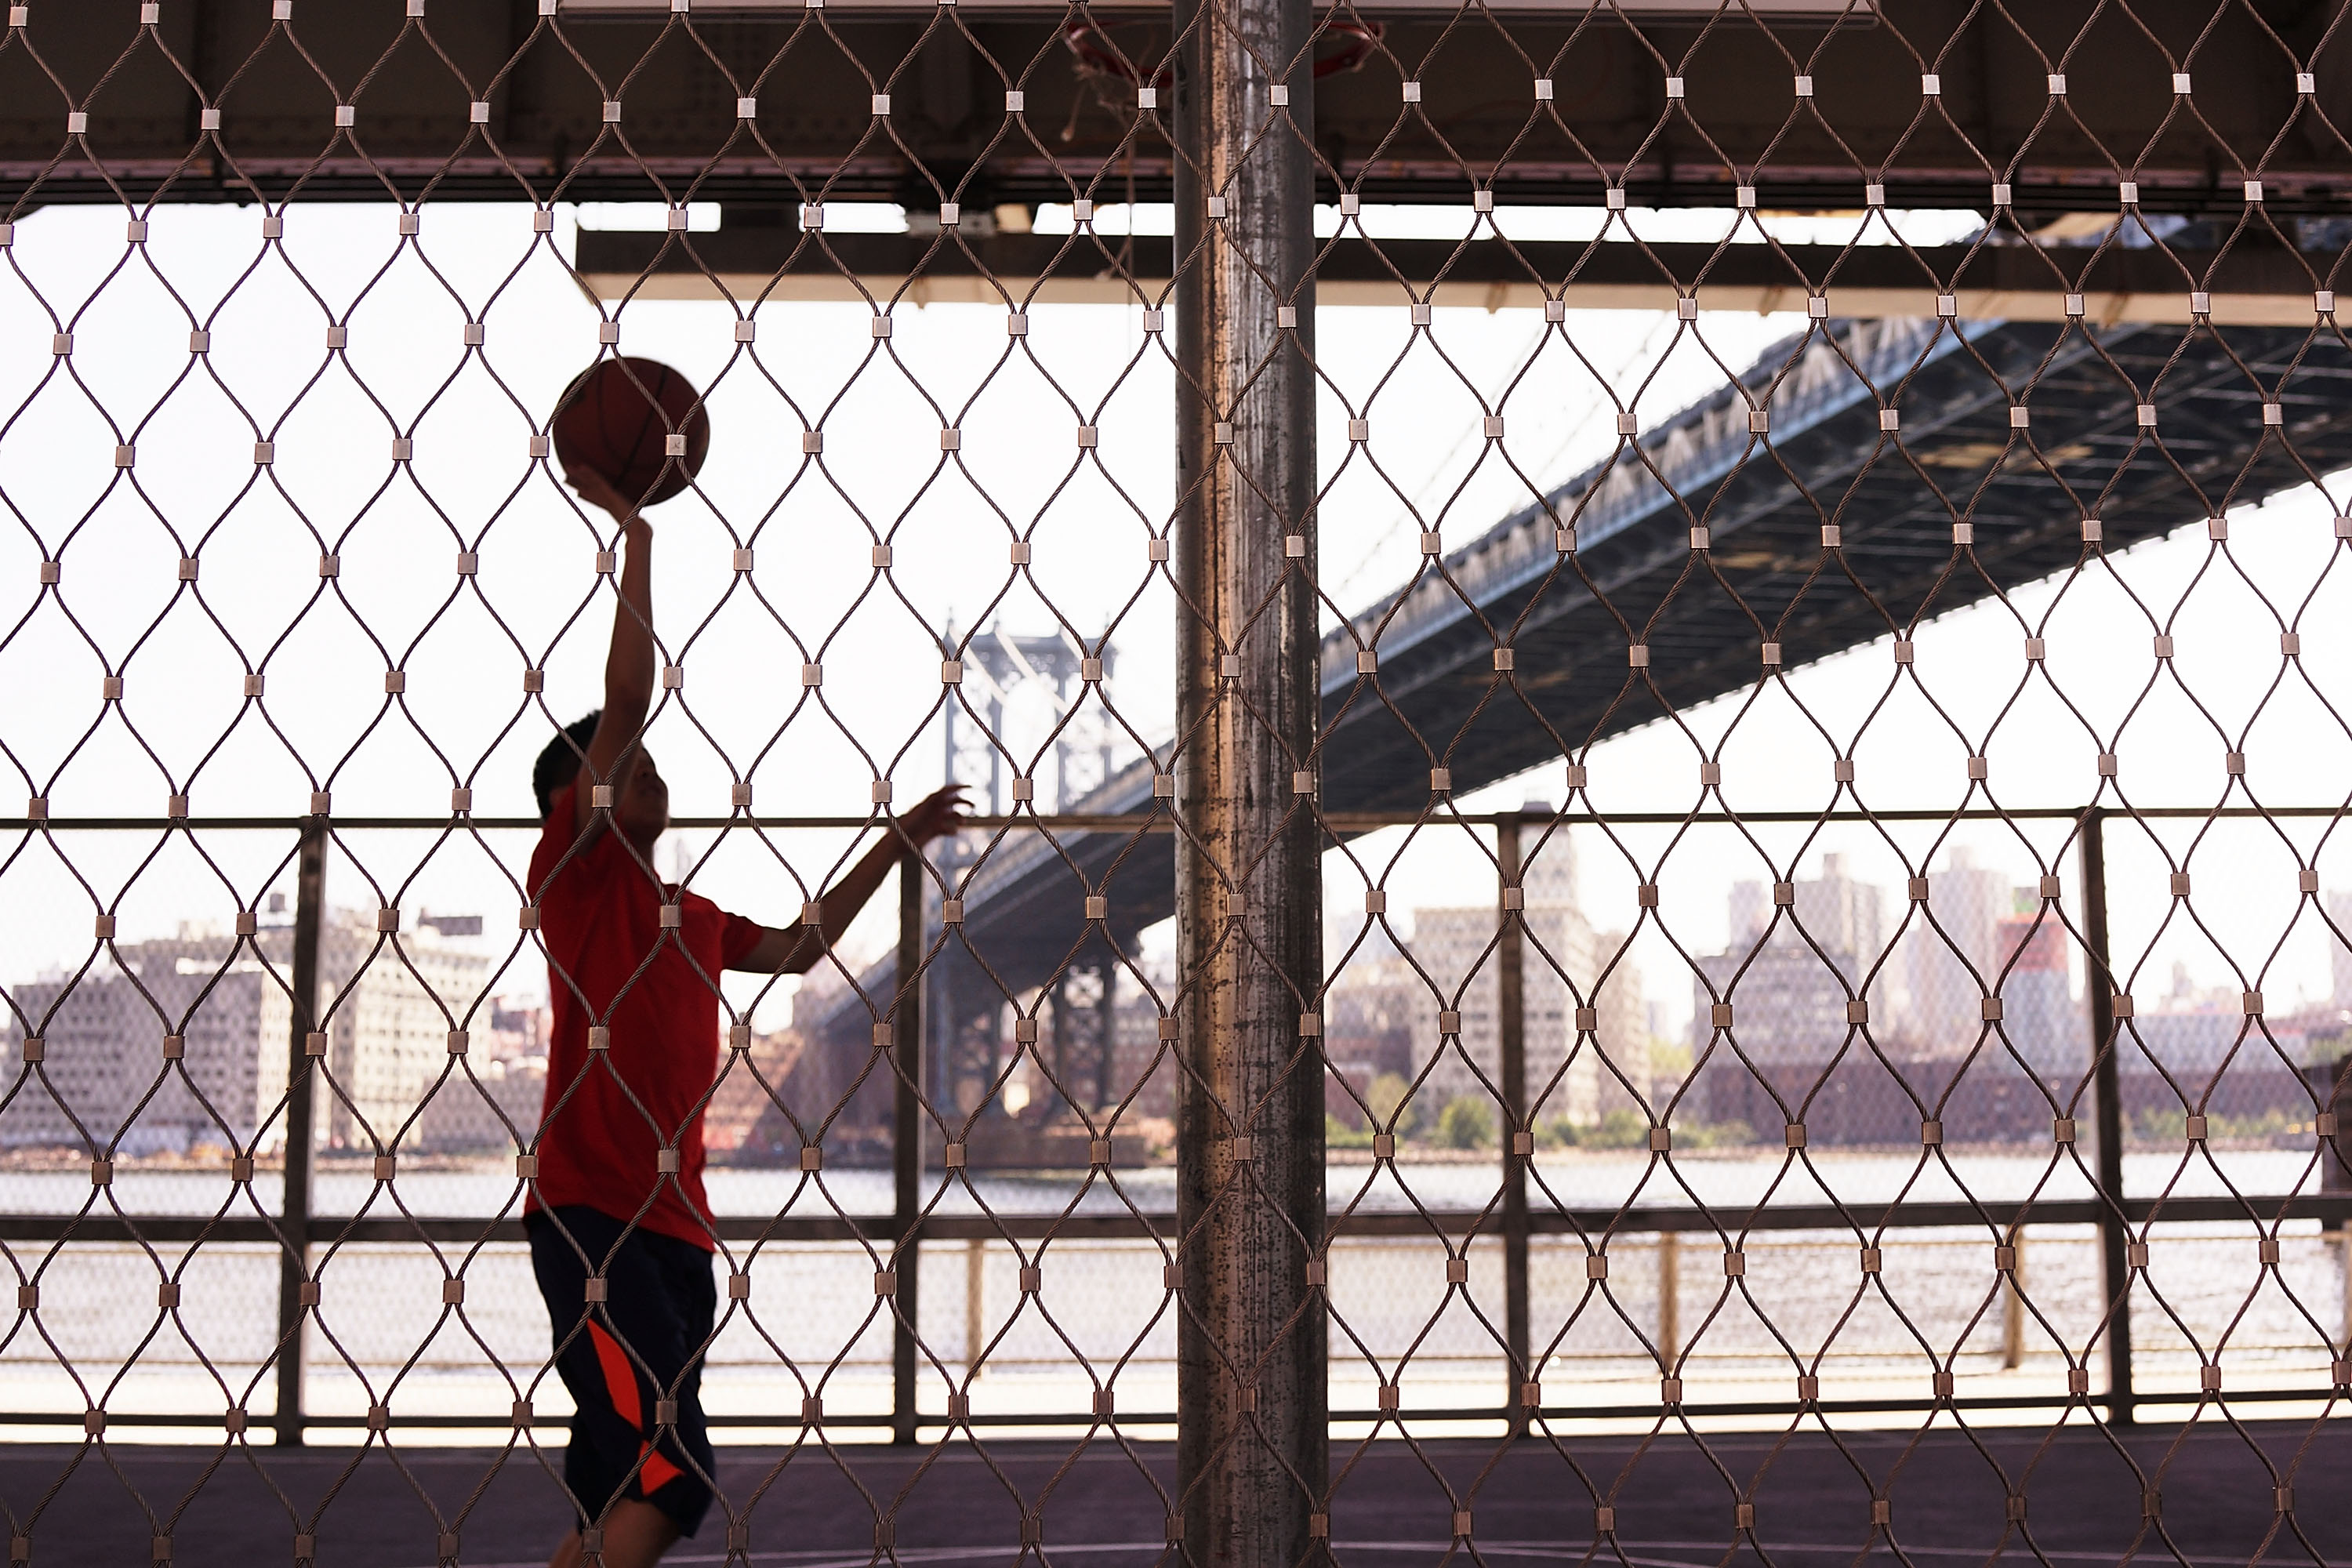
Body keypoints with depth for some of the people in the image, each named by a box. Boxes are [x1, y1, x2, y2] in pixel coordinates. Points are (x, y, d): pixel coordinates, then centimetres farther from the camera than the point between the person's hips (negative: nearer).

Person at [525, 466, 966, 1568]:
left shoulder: (689, 918, 21)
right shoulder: (575, 871, 0)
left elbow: (797, 947, 36)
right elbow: (626, 697, -7)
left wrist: (897, 844, 34)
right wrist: (635, 537, -5)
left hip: (674, 1227, 8)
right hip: (590, 1212, -8)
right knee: (669, 1474, -17)